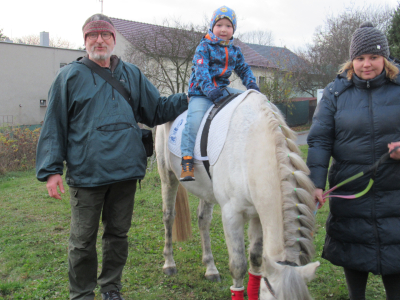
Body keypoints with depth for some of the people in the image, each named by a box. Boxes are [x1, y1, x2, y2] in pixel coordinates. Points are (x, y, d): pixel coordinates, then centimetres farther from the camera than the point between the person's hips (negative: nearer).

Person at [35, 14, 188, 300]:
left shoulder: (132, 74, 10)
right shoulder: (70, 76, 1)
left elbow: (157, 110, 15)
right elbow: (54, 125, 0)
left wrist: (189, 99, 2)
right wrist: (52, 169, -7)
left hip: (125, 170, 3)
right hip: (86, 173, -3)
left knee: (118, 233, 15)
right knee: (83, 239, 7)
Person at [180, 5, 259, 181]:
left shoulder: (234, 51, 15)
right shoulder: (204, 47, -2)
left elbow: (244, 70, 22)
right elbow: (201, 70, -15)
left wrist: (252, 85, 1)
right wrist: (210, 90, -31)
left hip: (223, 89, 5)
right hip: (201, 92, -5)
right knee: (195, 119, -27)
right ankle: (187, 160, -22)